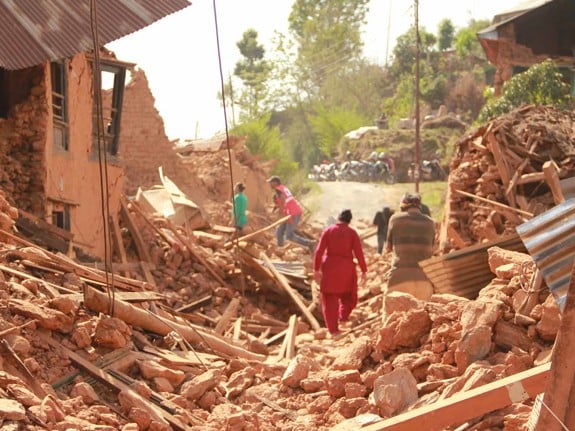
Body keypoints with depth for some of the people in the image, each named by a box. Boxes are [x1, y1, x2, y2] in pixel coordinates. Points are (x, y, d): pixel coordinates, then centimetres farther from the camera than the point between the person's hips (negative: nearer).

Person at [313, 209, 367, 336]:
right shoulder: (352, 232, -3)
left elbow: (319, 251, -6)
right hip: (346, 267, 0)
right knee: (347, 295, 24)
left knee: (330, 298, 6)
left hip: (329, 268, 0)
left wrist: (316, 269, -2)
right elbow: (359, 253, -7)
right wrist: (364, 271, 0)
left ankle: (333, 329, 2)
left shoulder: (328, 230, -1)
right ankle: (343, 317, 7)